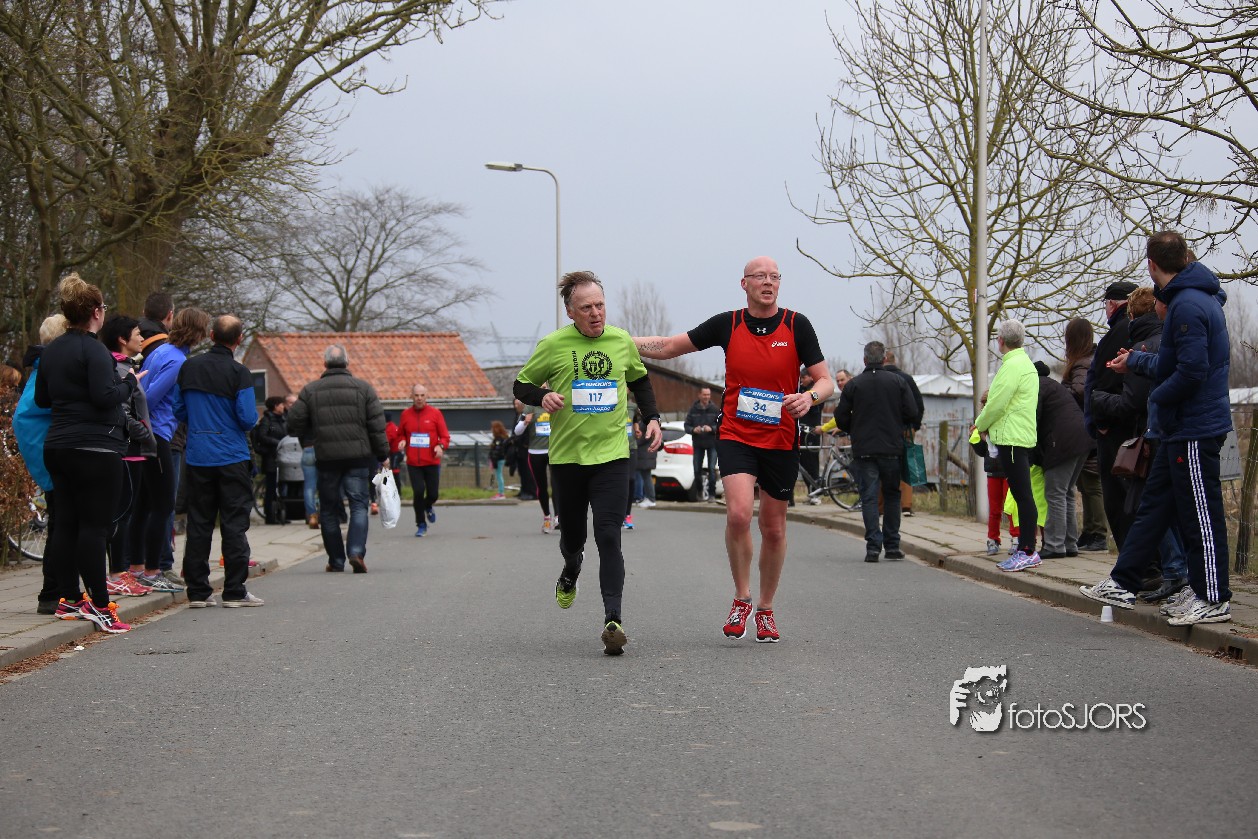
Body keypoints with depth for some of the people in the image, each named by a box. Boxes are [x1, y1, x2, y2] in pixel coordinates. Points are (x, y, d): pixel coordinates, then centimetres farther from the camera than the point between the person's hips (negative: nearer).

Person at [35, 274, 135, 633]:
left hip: (58, 446, 9)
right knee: (95, 525, -8)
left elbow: (41, 399, 19)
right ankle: (99, 604, -9)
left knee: (66, 522, 11)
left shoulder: (51, 351, 13)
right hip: (96, 447, -9)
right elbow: (106, 396, -21)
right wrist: (129, 383, -4)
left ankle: (68, 599, 16)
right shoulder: (93, 349, -14)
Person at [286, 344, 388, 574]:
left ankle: (336, 560, 12)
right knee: (359, 505, 2)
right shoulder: (363, 388, 2)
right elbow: (377, 426, 0)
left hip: (326, 458, 1)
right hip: (358, 458, -1)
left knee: (329, 509, 10)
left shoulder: (310, 391, 3)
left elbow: (294, 424, 0)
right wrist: (382, 455, 7)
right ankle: (356, 551, -16)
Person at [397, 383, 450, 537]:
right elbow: (401, 434, 17)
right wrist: (402, 442, -5)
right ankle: (421, 524, 9)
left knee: (433, 494, 0)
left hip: (432, 462, 0)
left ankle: (428, 507, 38)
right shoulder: (406, 414, 5)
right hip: (413, 463, 0)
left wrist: (441, 446, -18)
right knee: (418, 492, -9)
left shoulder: (435, 413, 0)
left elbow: (445, 436, 1)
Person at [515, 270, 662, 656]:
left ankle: (613, 619, -17)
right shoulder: (554, 345, -6)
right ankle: (570, 572, 50)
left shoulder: (623, 342, 3)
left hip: (612, 454, 0)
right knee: (572, 535, 13)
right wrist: (543, 397, -17)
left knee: (608, 536, -13)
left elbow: (639, 380, 22)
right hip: (567, 454, 0)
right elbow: (521, 385, 4)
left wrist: (652, 417, 9)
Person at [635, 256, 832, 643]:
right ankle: (741, 600, -3)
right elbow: (669, 347, 8)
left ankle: (765, 610, 26)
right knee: (738, 513, -21)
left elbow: (825, 380, -2)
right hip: (736, 436, -1)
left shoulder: (797, 325, -2)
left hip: (781, 441, 1)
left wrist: (809, 397, -25)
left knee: (773, 528, 9)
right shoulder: (727, 324, 0)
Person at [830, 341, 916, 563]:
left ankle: (873, 546, -9)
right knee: (892, 496, 12)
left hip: (864, 450, -1)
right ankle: (892, 546, 11)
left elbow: (841, 418, 0)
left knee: (869, 497, 0)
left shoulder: (854, 384, 0)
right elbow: (912, 413, -2)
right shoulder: (898, 381, 1)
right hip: (892, 449, 1)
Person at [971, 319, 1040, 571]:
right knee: (1023, 495, 12)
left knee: (1022, 495, -11)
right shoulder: (1027, 364, 19)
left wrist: (979, 425, 0)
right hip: (1024, 436, 10)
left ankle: (1028, 552, -12)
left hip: (1011, 438, -10)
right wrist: (986, 424, 16)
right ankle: (1024, 547, 15)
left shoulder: (1011, 366, -14)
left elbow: (997, 404, -17)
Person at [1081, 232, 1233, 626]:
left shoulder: (1188, 305, -20)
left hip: (1195, 429, -10)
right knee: (1154, 505, 12)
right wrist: (1136, 360, 34)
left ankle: (1213, 599, 7)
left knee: (1200, 514, -2)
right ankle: (1123, 584, 17)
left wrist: (1158, 399, -11)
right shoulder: (1194, 298, 13)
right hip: (1182, 428, 10)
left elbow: (1192, 371, -26)